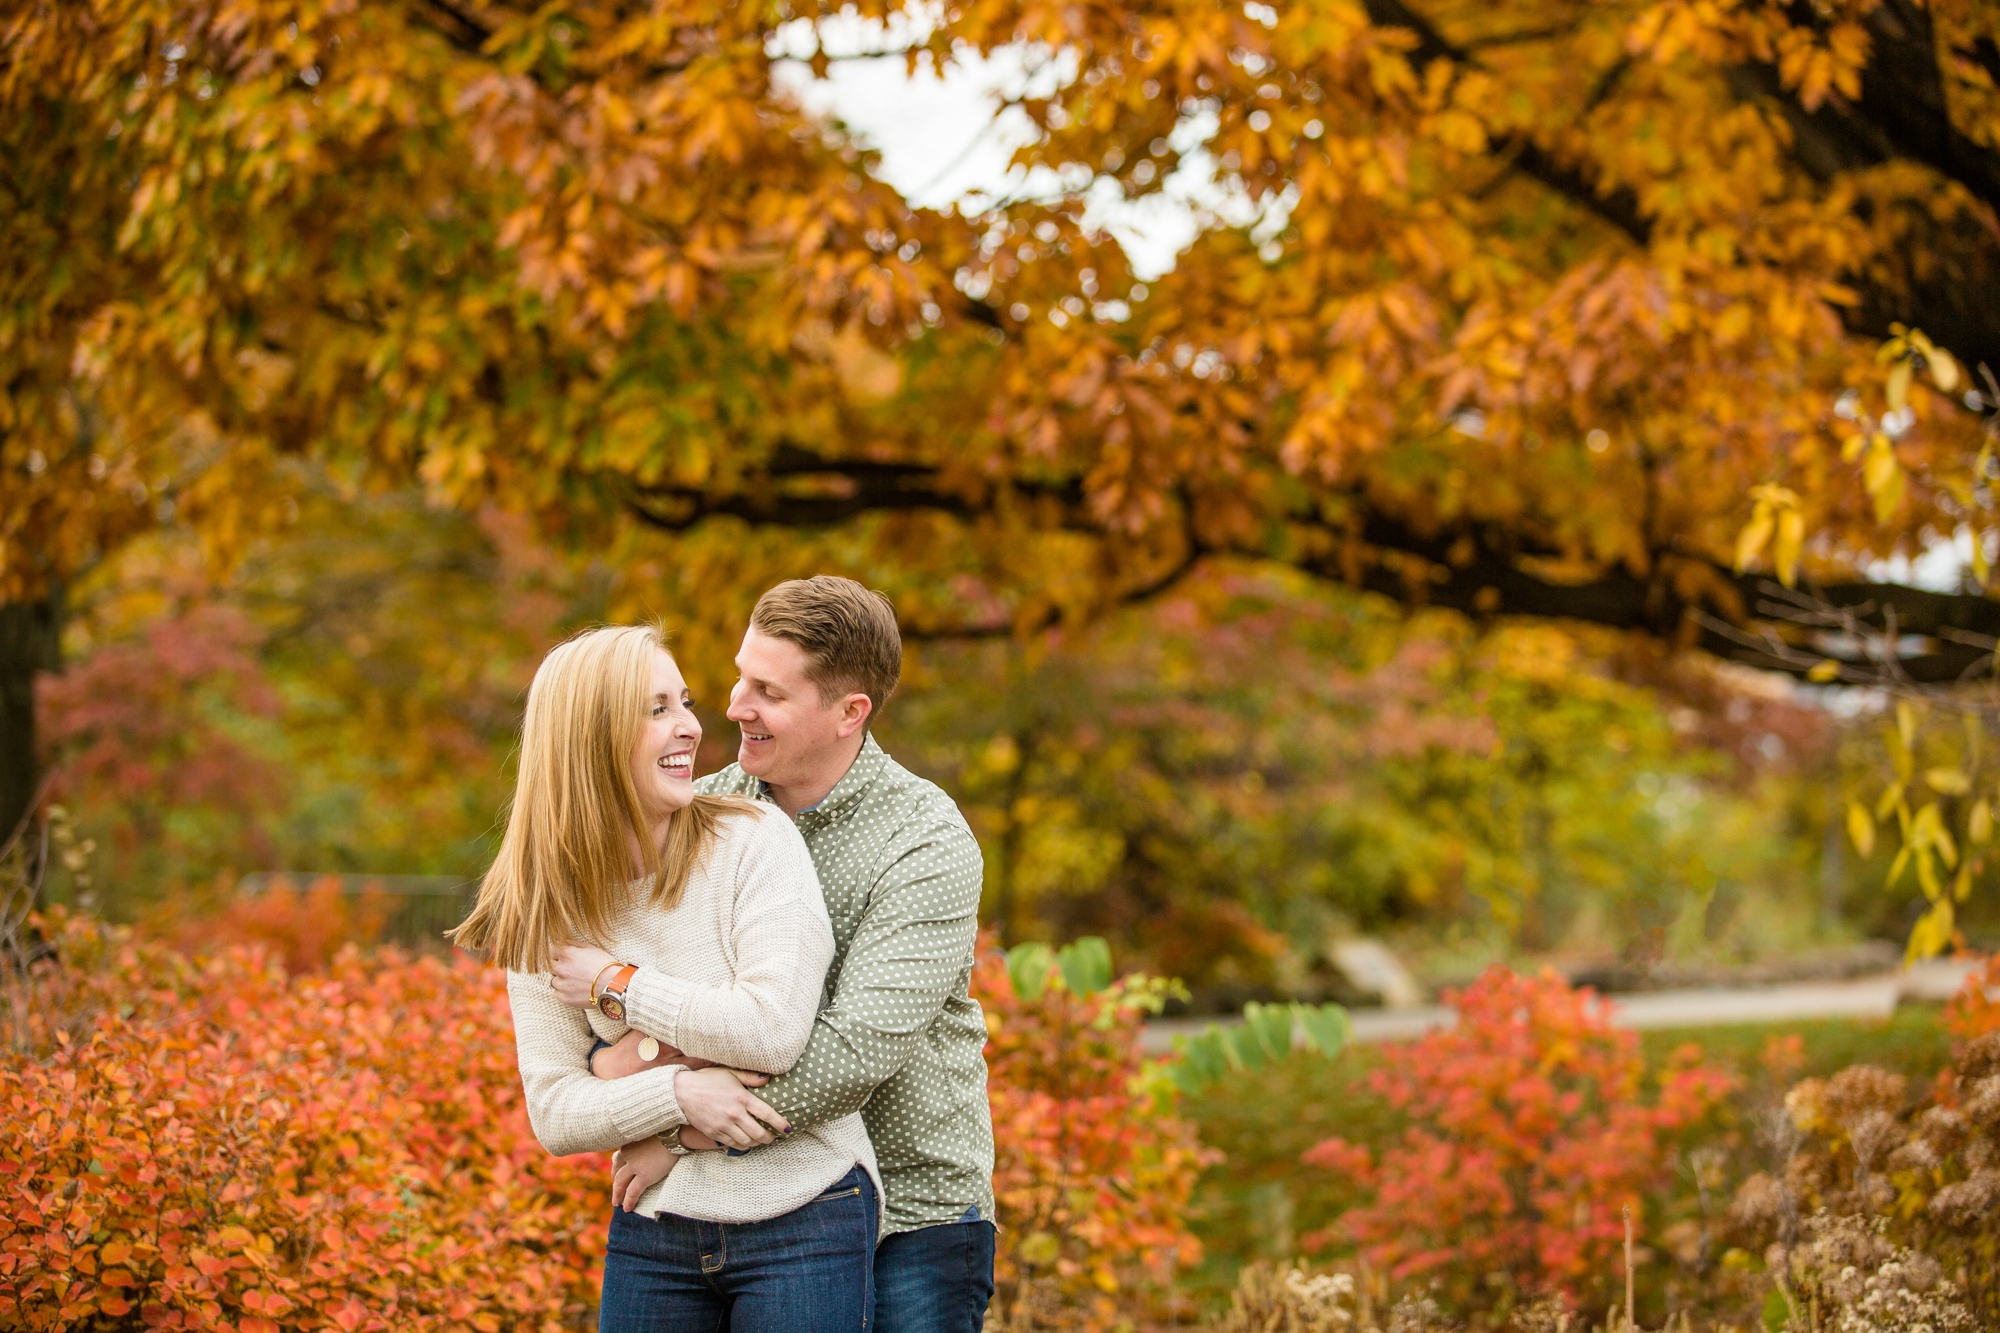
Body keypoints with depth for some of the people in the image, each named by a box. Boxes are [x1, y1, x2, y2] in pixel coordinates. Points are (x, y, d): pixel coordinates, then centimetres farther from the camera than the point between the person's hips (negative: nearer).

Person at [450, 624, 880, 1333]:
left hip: (802, 1222, -3)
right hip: (650, 1234, 3)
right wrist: (682, 1094, -20)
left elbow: (775, 1030, -19)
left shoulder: (754, 839, -10)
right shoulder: (543, 912, 0)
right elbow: (554, 1114, -4)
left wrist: (616, 984, -12)